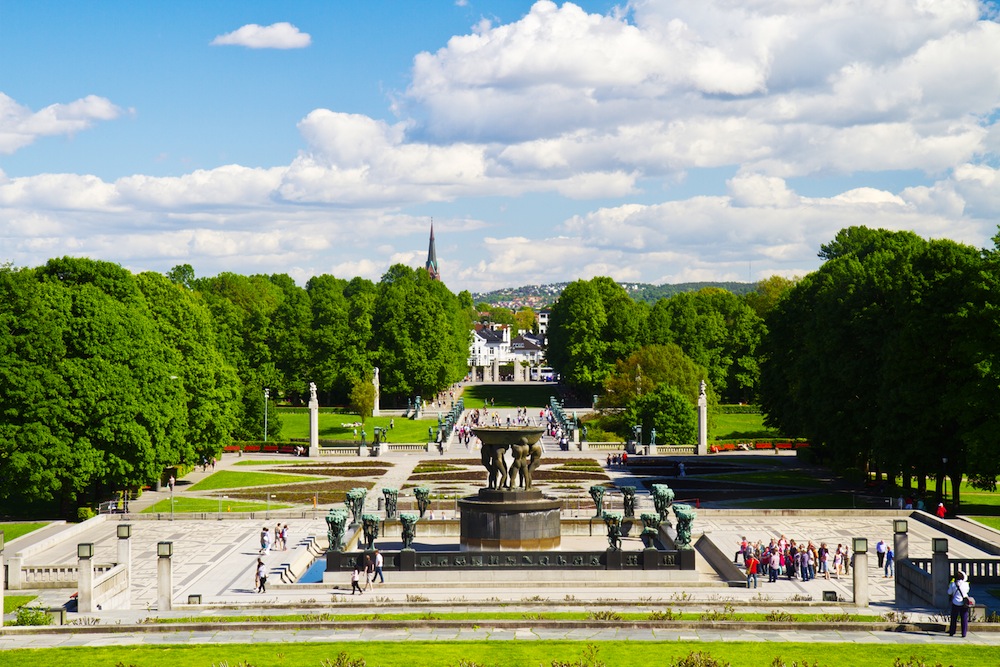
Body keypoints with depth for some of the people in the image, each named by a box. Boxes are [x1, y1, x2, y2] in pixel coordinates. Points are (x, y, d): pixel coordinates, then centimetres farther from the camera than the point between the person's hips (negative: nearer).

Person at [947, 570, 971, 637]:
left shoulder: (953, 584, -7)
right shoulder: (966, 584, -2)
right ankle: (964, 633, 4)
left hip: (956, 603, -1)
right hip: (964, 604, 1)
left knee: (954, 619, 9)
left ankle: (952, 632, 14)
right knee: (964, 619, 5)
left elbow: (949, 592, 2)